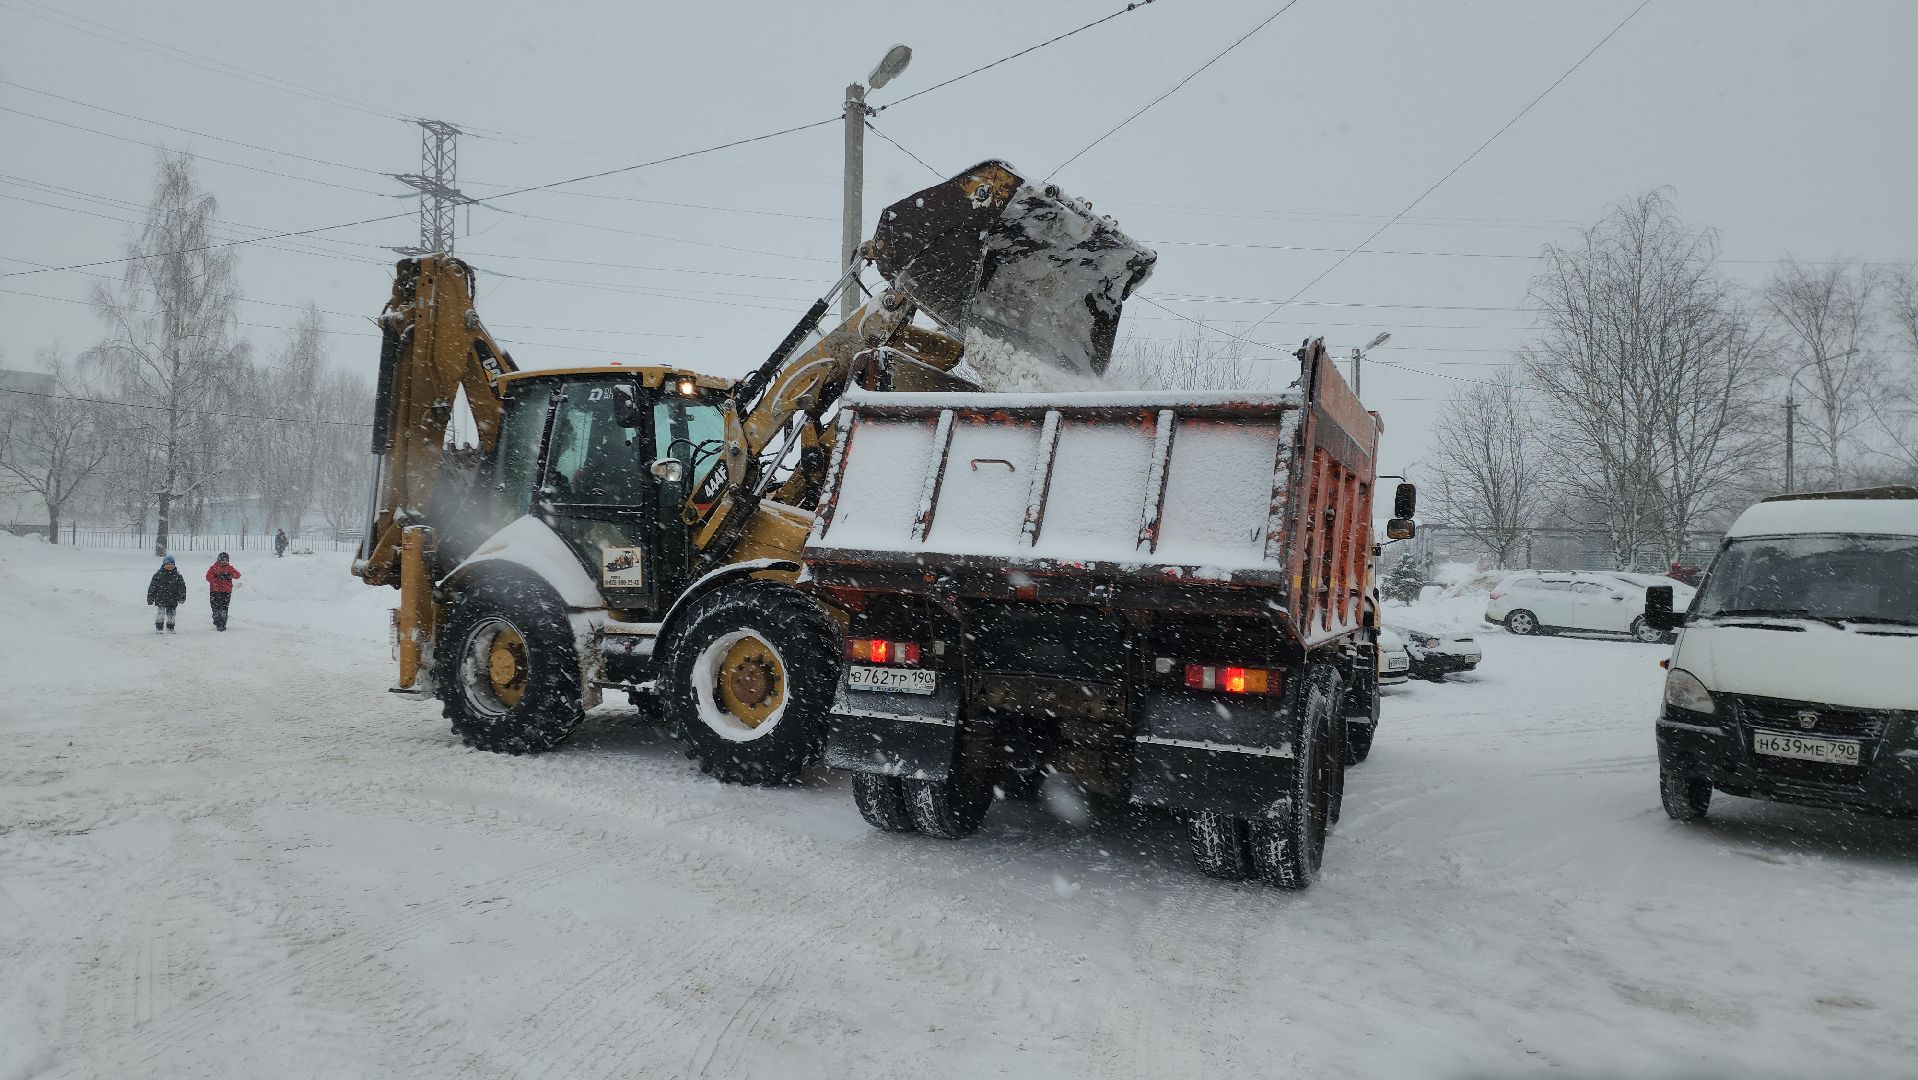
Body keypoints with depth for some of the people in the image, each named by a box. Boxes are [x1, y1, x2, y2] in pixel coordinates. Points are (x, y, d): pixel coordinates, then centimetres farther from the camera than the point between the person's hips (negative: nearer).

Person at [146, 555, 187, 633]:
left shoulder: (177, 575, 4)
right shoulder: (158, 574, -1)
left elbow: (182, 587, 7)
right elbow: (152, 586, 2)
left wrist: (182, 597, 1)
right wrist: (150, 597, 1)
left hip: (172, 600, 2)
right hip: (160, 599, -2)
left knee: (171, 615, 7)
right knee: (160, 613, -7)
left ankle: (170, 628, 20)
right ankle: (158, 628, 4)